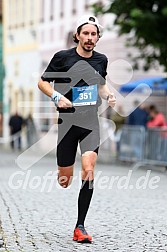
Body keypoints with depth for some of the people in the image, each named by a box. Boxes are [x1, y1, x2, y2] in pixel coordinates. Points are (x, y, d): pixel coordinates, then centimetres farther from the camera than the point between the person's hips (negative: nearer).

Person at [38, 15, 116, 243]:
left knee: (89, 169, -20)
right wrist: (57, 96, -14)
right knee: (64, 181, 3)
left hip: (91, 122, 2)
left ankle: (80, 227, -12)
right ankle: (61, 173, 47)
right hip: (68, 120, -2)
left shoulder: (101, 60, 8)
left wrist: (109, 95, 5)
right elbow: (43, 82, 4)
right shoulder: (63, 57, -4)